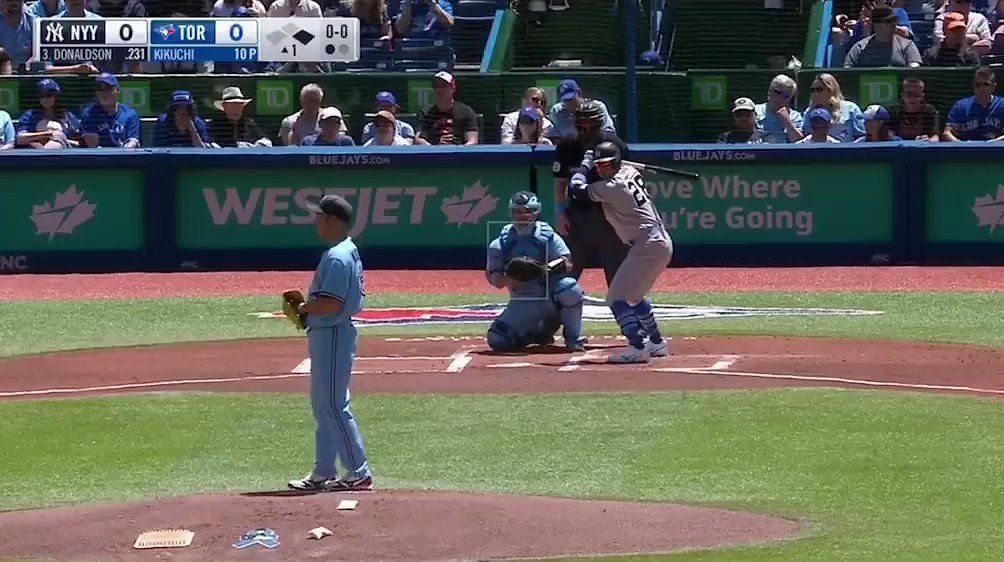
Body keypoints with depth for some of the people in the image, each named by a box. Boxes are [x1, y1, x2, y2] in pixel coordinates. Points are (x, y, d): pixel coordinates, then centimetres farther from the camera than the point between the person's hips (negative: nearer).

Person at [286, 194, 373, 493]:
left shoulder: (336, 257, -19)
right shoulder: (350, 251, 14)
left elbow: (331, 303, -27)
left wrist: (302, 308, -10)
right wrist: (307, 307, 12)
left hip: (331, 336, -11)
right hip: (327, 335, 11)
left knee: (334, 406, -8)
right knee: (323, 406, 15)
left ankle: (360, 474, -6)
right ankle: (323, 473, 21)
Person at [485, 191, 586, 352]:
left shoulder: (548, 236, -5)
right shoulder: (501, 244, 0)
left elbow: (567, 264, -16)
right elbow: (493, 278, 1)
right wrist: (507, 280, -23)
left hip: (551, 298, -2)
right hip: (522, 304, 2)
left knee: (570, 289, -35)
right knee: (497, 341, -17)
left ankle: (573, 339, -12)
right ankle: (540, 333, 13)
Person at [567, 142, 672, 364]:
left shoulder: (613, 187, -15)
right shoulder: (630, 171, 10)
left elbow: (575, 189, -12)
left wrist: (585, 164, 3)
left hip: (648, 246, -10)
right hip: (662, 243, 10)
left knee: (617, 297, -11)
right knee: (634, 295, 26)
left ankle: (638, 347, -23)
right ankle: (656, 343, 32)